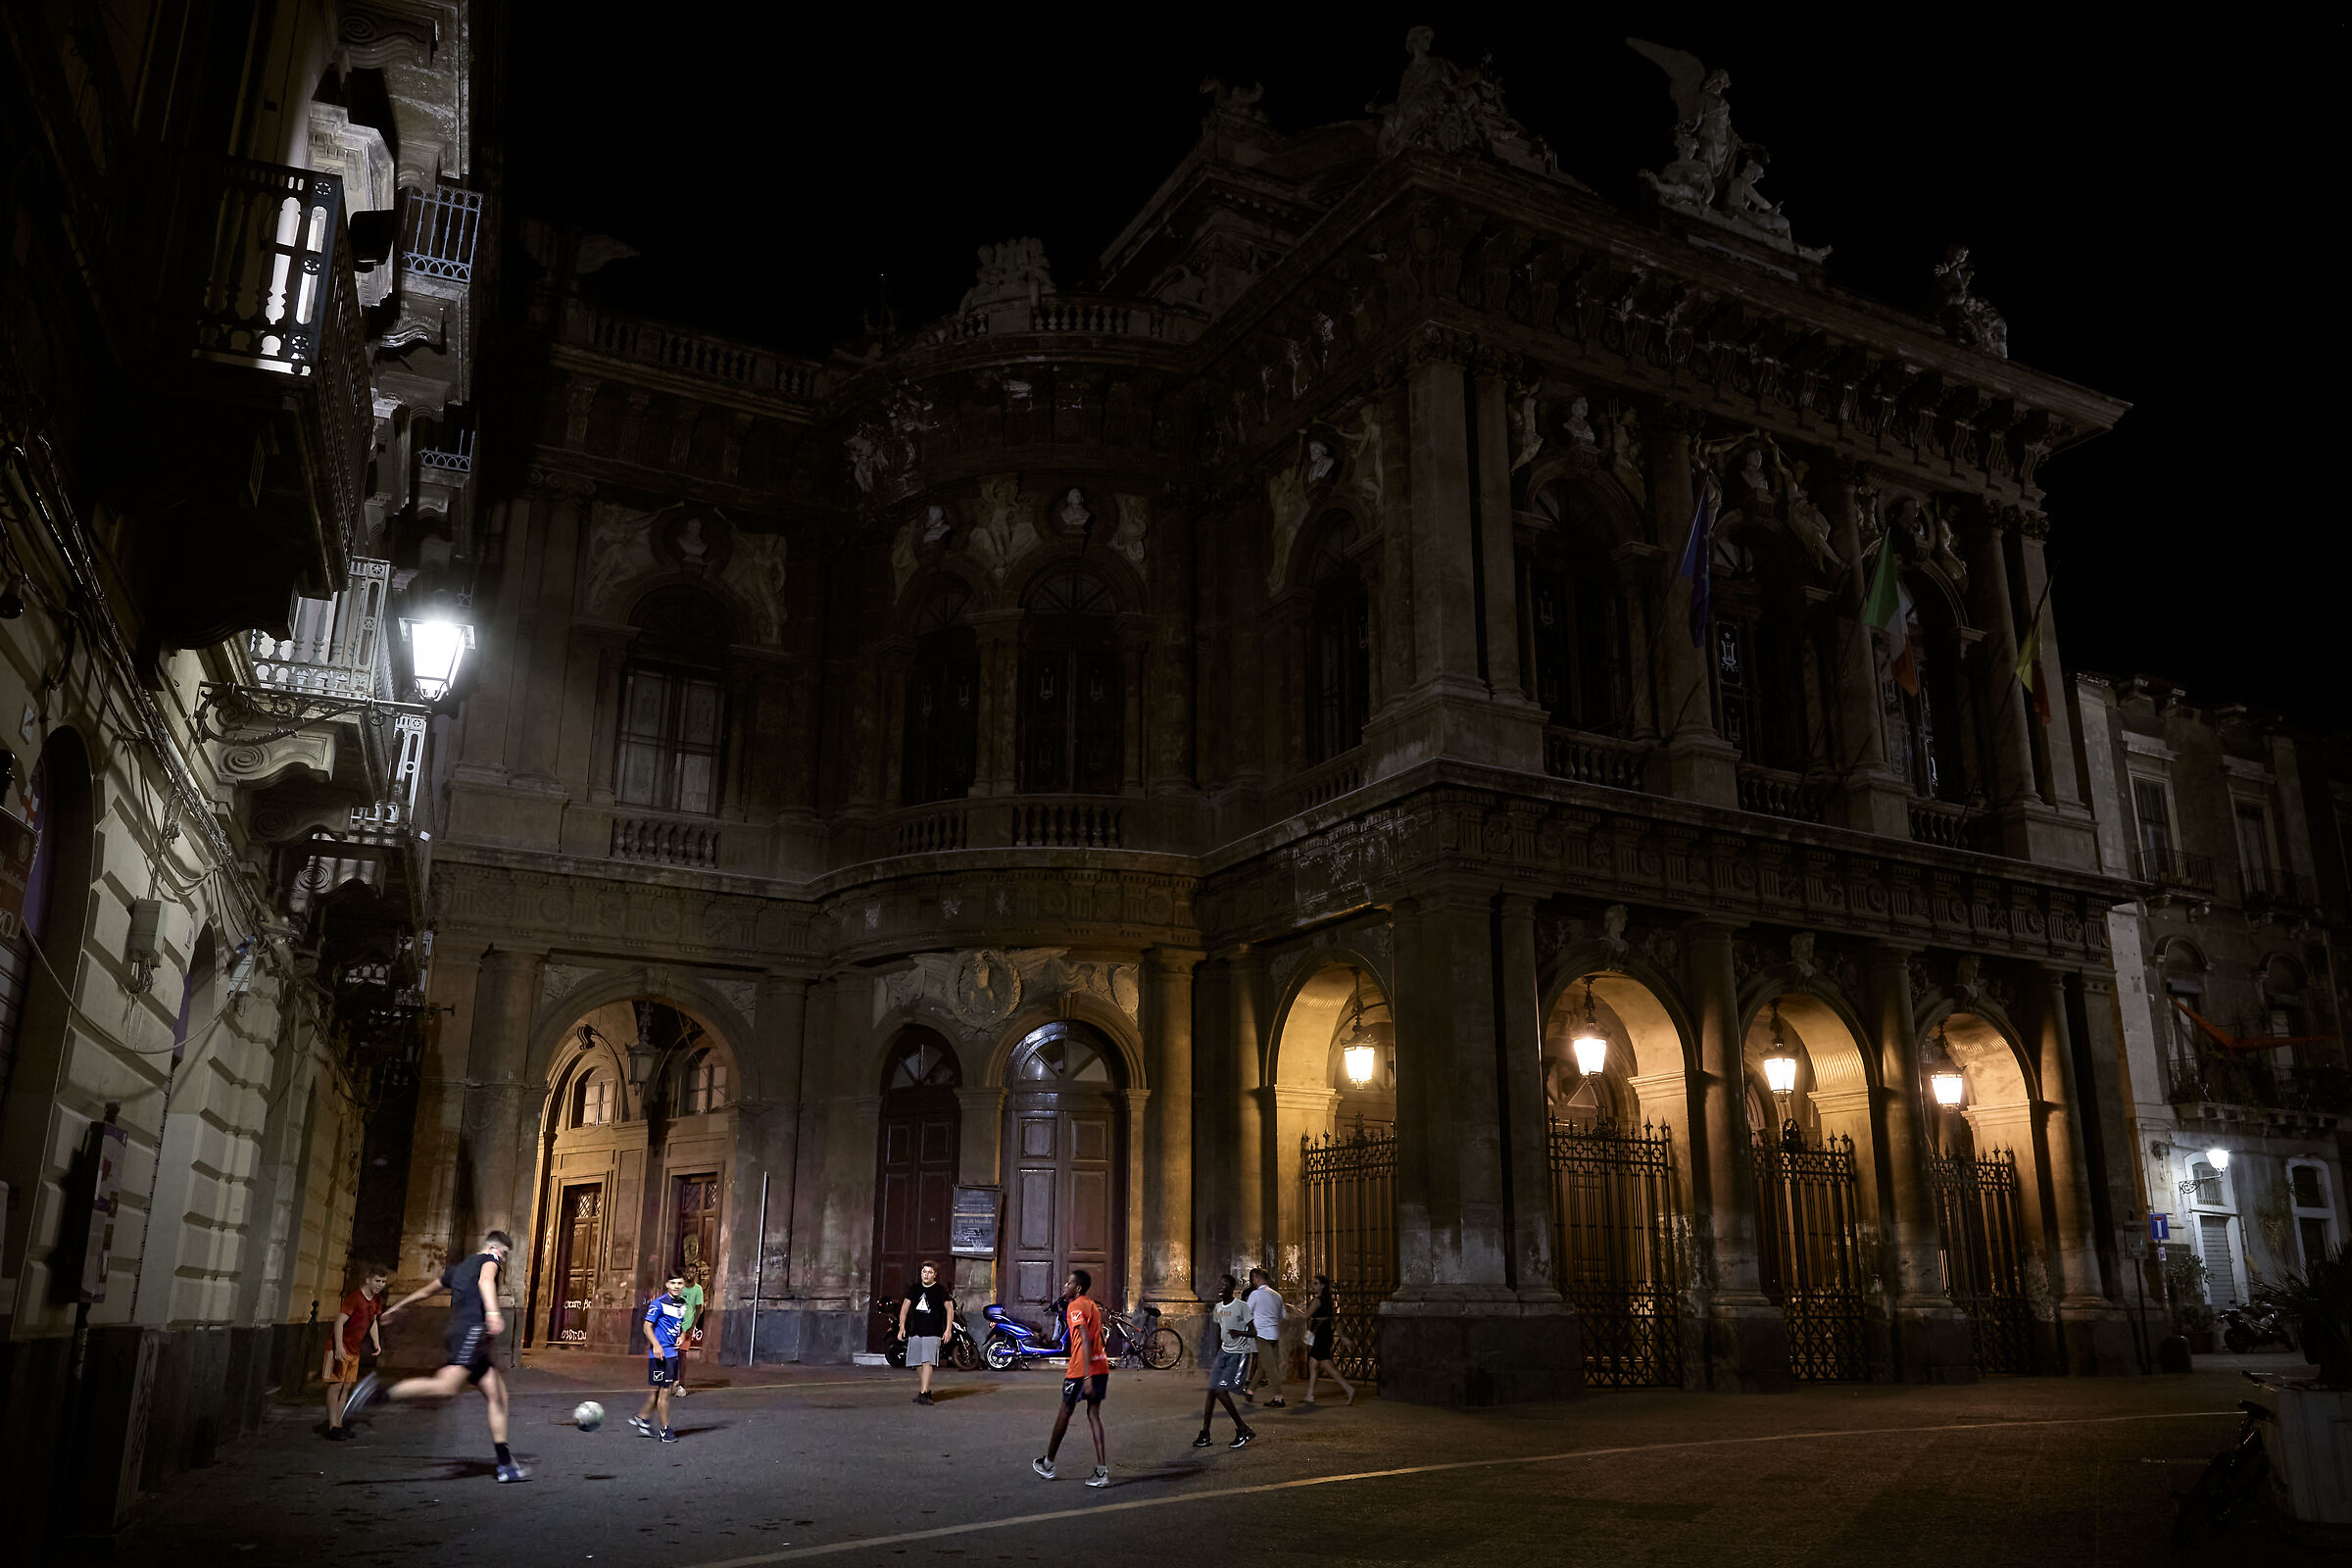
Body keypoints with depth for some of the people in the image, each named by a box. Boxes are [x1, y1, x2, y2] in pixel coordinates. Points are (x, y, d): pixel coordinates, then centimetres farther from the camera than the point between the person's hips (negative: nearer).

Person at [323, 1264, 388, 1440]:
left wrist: (377, 1343, 11)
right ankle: (333, 1428, -6)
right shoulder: (355, 1297, -20)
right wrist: (338, 1347, -30)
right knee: (336, 1386, -7)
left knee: (346, 1387, 10)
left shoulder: (377, 1300, 6)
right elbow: (339, 1322, -22)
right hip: (340, 1348, -8)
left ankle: (339, 1425, 16)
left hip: (355, 1350, 8)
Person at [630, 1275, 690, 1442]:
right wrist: (655, 1344, -24)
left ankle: (641, 1418, 29)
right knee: (664, 1390, -3)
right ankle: (665, 1430, 6)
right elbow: (647, 1326, -11)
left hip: (673, 1352, 8)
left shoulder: (682, 1304, 13)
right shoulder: (658, 1303, -11)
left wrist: (682, 1337, 5)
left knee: (659, 1390, 14)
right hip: (660, 1353, -8)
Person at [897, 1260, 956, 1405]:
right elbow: (905, 1307, 12)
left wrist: (948, 1329, -8)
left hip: (933, 1332, -5)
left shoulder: (941, 1290, 0)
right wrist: (902, 1327, 1)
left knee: (927, 1362, -16)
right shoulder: (914, 1288, 11)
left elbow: (950, 1309, 1)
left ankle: (923, 1394, -20)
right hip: (915, 1332, 5)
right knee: (917, 1364, 9)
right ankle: (926, 1390, 26)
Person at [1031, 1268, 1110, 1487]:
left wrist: (1087, 1376, -26)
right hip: (1102, 1366, 7)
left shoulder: (1075, 1307, -11)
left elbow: (1086, 1340, -22)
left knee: (1065, 1412, 9)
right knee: (1094, 1414, 7)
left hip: (1082, 1369, -7)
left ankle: (1048, 1464, 24)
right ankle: (1102, 1471, -3)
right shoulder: (1092, 1306, 16)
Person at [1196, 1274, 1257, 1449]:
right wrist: (1217, 1357, 24)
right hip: (1224, 1352, 7)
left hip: (1239, 1354, -7)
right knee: (1211, 1391, 2)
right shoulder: (1218, 1308, 9)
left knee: (1222, 1390, -15)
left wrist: (1240, 1333, -34)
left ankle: (1243, 1429, -1)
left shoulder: (1242, 1306, -13)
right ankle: (1205, 1435, 9)